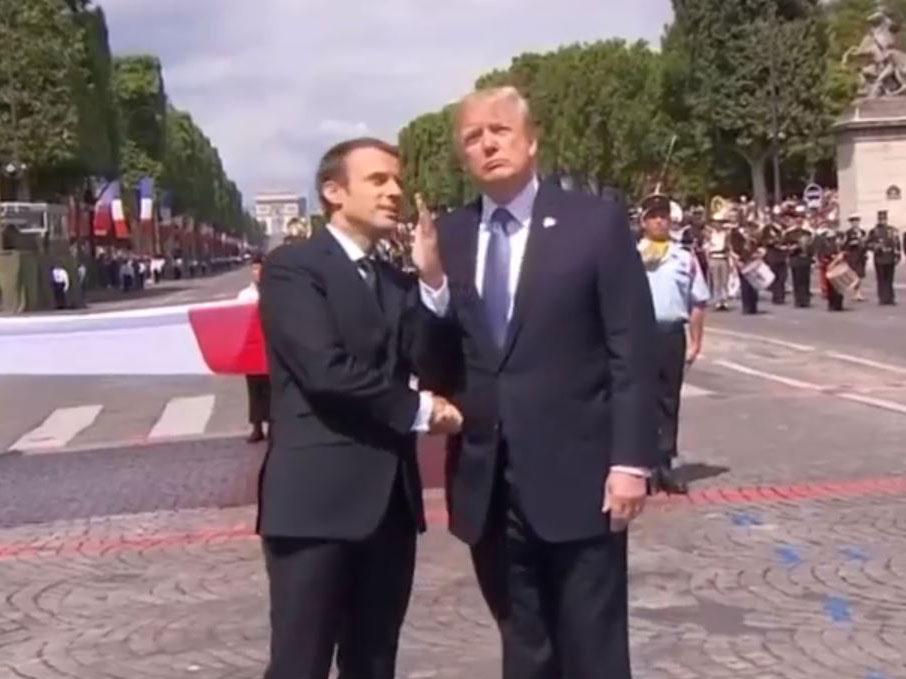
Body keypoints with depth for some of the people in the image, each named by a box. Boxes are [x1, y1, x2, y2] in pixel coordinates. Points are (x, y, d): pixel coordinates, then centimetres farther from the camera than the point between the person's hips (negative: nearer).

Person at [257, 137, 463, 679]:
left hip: (391, 496, 7)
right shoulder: (292, 266, -5)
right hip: (316, 496, -7)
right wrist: (419, 410, -8)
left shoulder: (399, 281, 16)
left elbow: (435, 365, 4)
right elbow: (326, 370, -18)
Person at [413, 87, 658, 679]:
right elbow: (437, 361, 5)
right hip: (487, 483, 4)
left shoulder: (597, 220, -3)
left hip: (577, 475, -3)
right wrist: (431, 280, -12)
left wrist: (631, 460, -12)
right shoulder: (448, 236, 7)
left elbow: (633, 348, -6)